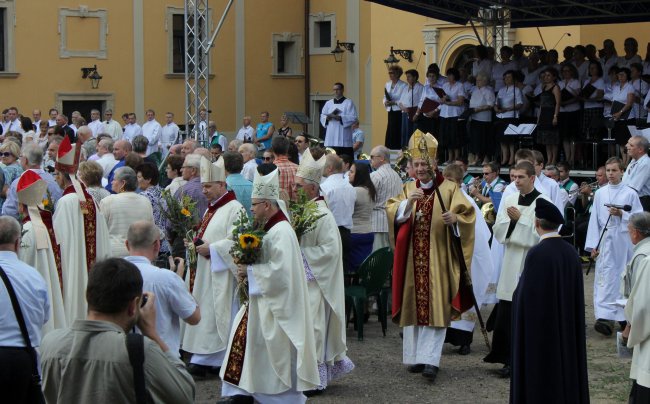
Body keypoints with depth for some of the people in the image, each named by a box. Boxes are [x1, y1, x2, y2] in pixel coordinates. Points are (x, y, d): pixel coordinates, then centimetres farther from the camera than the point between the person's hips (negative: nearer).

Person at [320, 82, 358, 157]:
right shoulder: (328, 103, 16)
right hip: (331, 139, 4)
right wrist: (328, 117, -10)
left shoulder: (349, 103, 4)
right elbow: (322, 117, 13)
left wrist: (340, 117, -17)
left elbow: (354, 117, -6)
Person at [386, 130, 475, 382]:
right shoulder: (407, 189, 12)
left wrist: (454, 217, -28)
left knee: (434, 306, -8)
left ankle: (430, 359, -12)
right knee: (413, 305, 5)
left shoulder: (449, 189, 2)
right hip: (412, 258, 3)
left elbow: (467, 214, -7)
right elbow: (392, 212, -1)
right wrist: (408, 202, -19)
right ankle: (415, 356, 15)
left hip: (438, 258, -3)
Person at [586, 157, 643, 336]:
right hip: (605, 240, 1)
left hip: (624, 240, -1)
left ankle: (624, 315, 21)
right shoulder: (600, 193, 6)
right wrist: (593, 245, 3)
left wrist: (621, 214, -15)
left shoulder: (630, 193, -1)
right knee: (605, 277, -7)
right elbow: (594, 220, 7)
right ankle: (606, 317, -11)